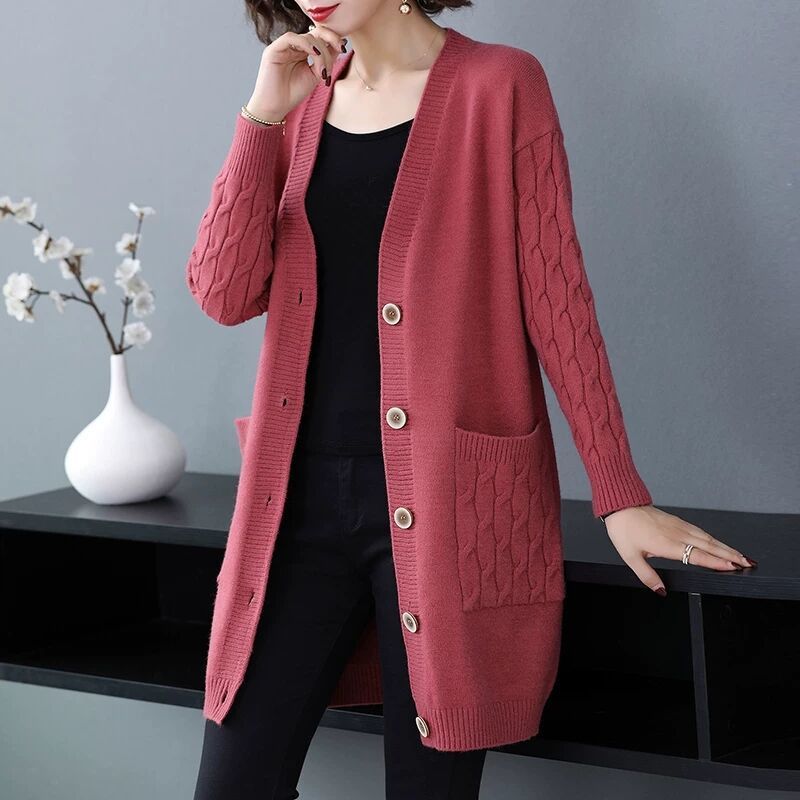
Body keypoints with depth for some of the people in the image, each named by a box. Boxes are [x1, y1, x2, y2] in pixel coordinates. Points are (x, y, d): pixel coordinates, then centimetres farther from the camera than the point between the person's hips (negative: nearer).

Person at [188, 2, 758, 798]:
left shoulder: (497, 85, -1)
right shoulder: (301, 101, 12)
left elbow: (554, 295, -3)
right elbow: (224, 296, 2)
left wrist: (619, 495, -6)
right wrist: (263, 115, -5)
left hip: (447, 500, -4)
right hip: (300, 493, 4)